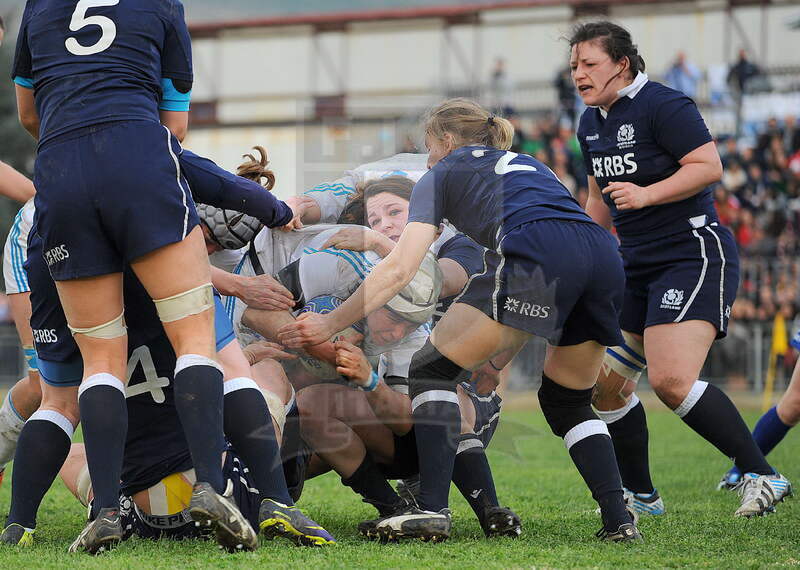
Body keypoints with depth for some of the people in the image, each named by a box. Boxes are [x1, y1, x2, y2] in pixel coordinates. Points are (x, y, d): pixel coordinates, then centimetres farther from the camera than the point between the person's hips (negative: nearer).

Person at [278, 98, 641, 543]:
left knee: (433, 371, 6)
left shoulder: (444, 174, 23)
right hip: (605, 255, 6)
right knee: (568, 401, 24)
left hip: (534, 256, -6)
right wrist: (503, 356, 36)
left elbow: (399, 270, 13)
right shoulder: (528, 165, 41)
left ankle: (433, 509, -7)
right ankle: (619, 519, 9)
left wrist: (330, 324, 18)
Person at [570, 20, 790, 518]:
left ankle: (762, 476, -16)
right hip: (637, 266, 9)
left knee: (672, 380, -24)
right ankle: (641, 495, 22)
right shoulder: (591, 125, 14)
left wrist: (646, 195, -26)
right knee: (607, 383, 6)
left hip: (693, 256, -9)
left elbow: (709, 166, -20)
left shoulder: (663, 105, -13)